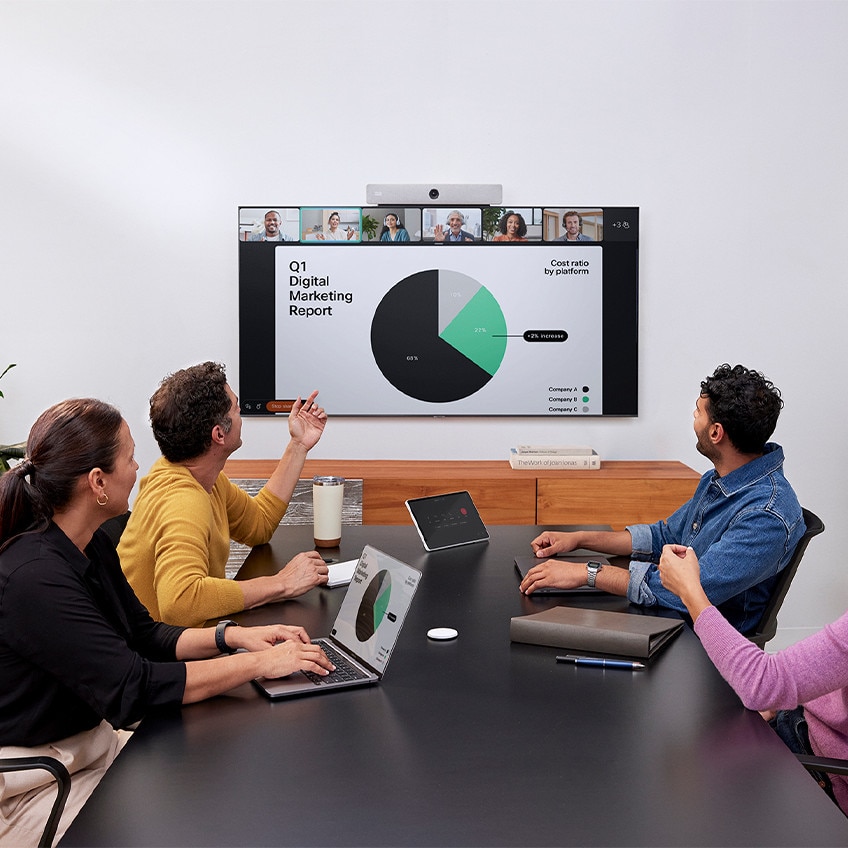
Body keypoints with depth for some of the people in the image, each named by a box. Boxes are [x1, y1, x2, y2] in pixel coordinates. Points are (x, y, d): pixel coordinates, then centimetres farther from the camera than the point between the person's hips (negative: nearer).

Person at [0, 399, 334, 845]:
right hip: (38, 786, -9)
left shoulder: (92, 547, 2)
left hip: (96, 739, 9)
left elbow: (144, 635, 11)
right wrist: (259, 662, -25)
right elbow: (131, 690, -30)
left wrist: (232, 636, -5)